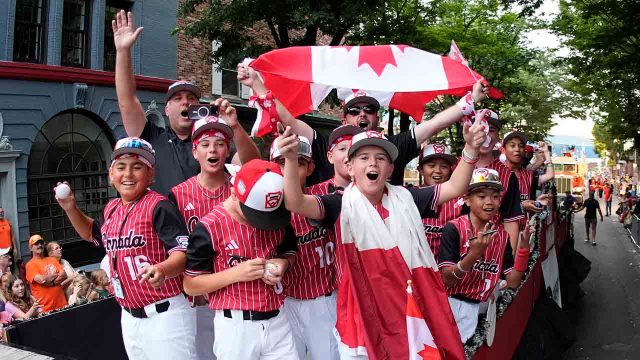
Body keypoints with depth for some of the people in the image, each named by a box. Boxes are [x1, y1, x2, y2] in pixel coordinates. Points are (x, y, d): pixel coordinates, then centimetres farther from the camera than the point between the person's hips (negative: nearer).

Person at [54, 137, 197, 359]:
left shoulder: (158, 206, -14)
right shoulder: (110, 209, 10)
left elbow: (183, 252, -21)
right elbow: (92, 233, 31)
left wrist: (161, 270, -40)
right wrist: (71, 208, 16)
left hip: (165, 313, -8)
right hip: (129, 316, 8)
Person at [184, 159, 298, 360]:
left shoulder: (279, 219, 0)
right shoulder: (210, 227, -14)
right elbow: (190, 286, -8)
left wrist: (283, 263, -5)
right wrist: (236, 273, -20)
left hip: (277, 321, 4)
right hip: (235, 327, -4)